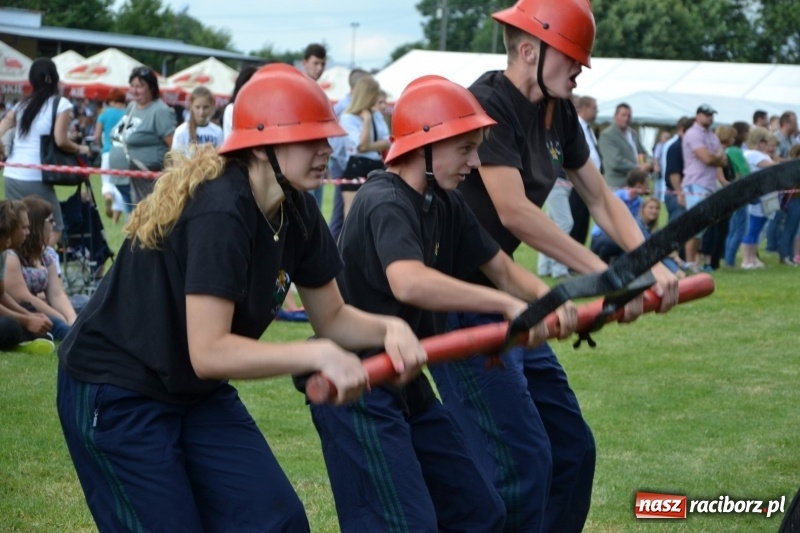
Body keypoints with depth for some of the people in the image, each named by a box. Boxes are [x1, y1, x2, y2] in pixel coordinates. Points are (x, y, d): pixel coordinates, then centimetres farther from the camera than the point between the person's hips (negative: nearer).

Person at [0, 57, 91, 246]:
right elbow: (60, 140, -13)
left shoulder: (22, 104, 14)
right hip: (35, 178, -6)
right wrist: (80, 149, 4)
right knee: (54, 229, 4)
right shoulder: (61, 103, -3)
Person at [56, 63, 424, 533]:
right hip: (116, 395, -8)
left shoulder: (296, 212, -3)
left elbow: (332, 317, 5)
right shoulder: (220, 212, -28)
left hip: (198, 392, 8)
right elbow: (207, 352, -33)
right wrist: (318, 355, -37)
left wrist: (387, 328, -15)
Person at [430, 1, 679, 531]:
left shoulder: (558, 113, 8)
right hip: (459, 305, -9)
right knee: (523, 460, -13)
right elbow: (513, 211, -29)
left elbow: (601, 199, 11)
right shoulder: (488, 105, -19)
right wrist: (603, 274, -29)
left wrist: (650, 266, -6)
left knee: (572, 450, 12)